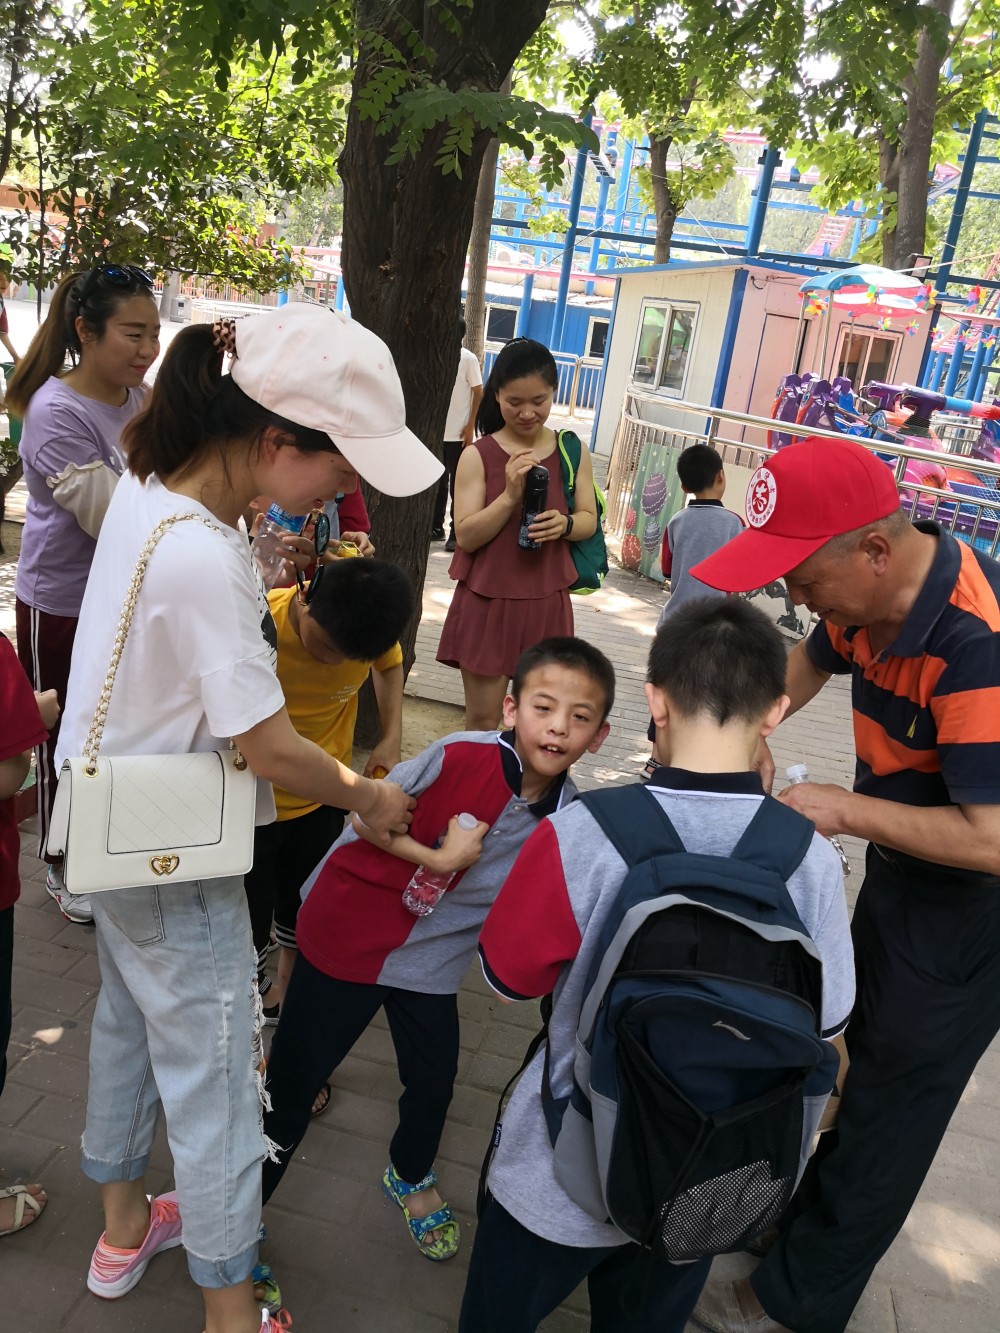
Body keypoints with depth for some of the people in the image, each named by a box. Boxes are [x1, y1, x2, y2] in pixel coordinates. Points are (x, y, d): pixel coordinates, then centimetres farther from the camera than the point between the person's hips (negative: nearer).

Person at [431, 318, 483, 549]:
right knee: (437, 481, 11)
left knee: (457, 483, 0)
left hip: (458, 434, -5)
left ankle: (457, 533, 5)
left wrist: (470, 427, -11)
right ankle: (436, 527, 21)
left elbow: (478, 394, -6)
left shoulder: (468, 359, -6)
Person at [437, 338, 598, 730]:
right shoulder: (478, 456, -7)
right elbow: (466, 536, -10)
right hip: (487, 603, -2)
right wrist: (510, 495, -23)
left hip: (546, 603, 2)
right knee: (482, 720, 7)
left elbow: (589, 519, 8)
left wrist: (565, 524, -15)